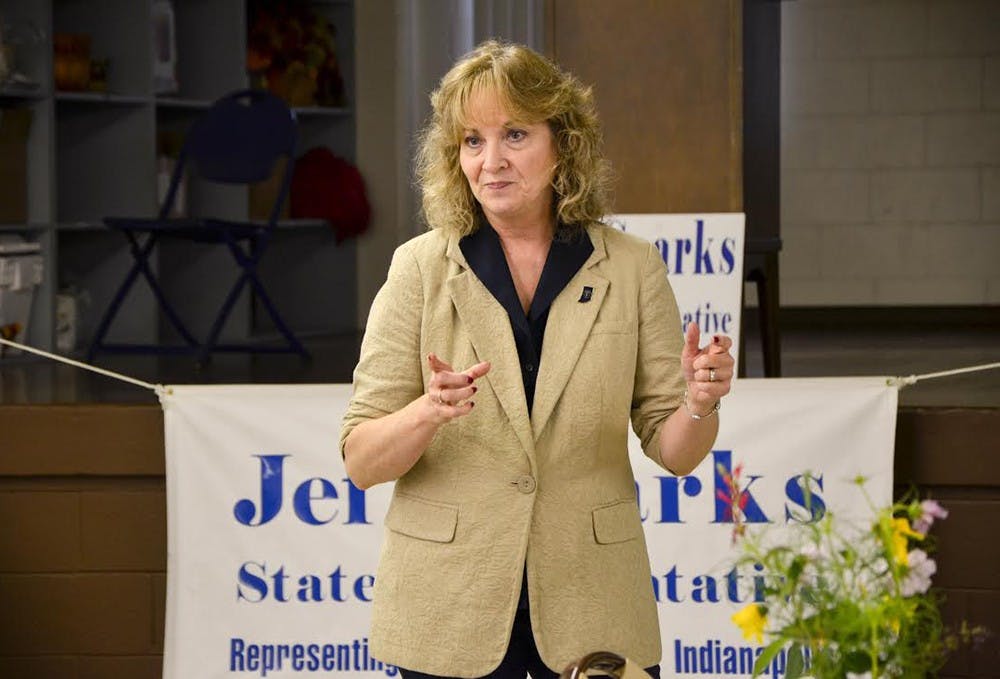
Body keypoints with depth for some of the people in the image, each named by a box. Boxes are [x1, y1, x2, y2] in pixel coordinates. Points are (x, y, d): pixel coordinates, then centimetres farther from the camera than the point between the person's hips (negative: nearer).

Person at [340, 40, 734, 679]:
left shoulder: (631, 267, 2)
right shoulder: (421, 268, -1)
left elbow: (674, 452, 4)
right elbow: (360, 462, -4)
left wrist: (699, 404, -18)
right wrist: (428, 412, -24)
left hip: (592, 605, 1)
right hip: (451, 610, 0)